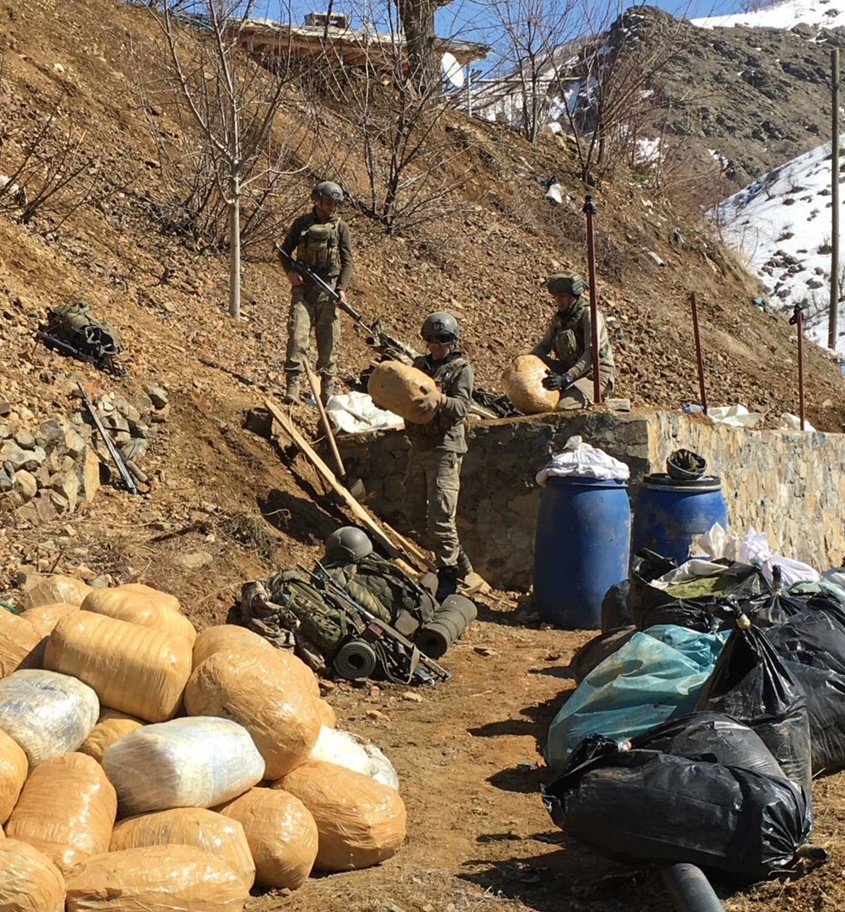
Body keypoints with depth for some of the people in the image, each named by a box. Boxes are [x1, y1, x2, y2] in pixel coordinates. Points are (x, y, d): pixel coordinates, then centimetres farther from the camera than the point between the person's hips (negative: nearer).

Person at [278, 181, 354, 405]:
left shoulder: (341, 227, 6)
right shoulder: (301, 223, 7)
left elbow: (347, 260, 2)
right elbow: (285, 250, 14)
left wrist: (342, 288, -11)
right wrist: (290, 271, -6)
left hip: (329, 290, 1)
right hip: (303, 287, -1)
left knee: (329, 341, 3)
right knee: (297, 335, -15)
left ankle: (327, 391, 13)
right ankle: (293, 386, -16)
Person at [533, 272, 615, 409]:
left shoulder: (589, 315, -15)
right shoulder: (558, 318, 9)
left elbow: (592, 353, -27)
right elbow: (543, 346, 10)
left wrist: (566, 378, -37)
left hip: (595, 374, -8)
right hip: (571, 371, 8)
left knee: (564, 407, -30)